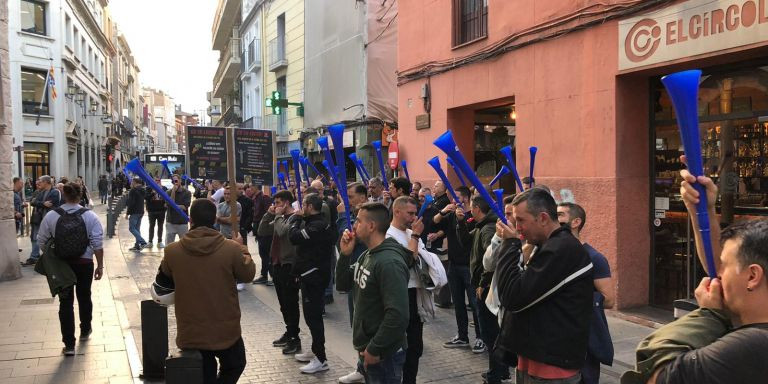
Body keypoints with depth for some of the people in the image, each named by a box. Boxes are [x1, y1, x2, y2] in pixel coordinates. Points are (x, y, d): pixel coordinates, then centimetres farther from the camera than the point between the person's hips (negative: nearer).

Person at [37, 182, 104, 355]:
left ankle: (69, 344, 4)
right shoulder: (90, 216, -10)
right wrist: (100, 266, -2)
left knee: (66, 302, 4)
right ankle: (85, 331, 39)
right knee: (84, 297, 20)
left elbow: (42, 241, 2)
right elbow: (97, 244, -11)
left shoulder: (51, 216, -6)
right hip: (84, 263, 0)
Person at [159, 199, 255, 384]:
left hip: (189, 333, 2)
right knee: (234, 366, 26)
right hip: (225, 330, -2)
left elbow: (165, 276, 10)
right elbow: (248, 275, -3)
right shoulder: (232, 248, -19)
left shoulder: (172, 251, -12)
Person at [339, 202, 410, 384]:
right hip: (366, 349, 9)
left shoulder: (389, 262, -23)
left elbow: (398, 315, -28)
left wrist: (374, 349, -21)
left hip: (383, 355, -9)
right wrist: (345, 254, 2)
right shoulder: (366, 255, 7)